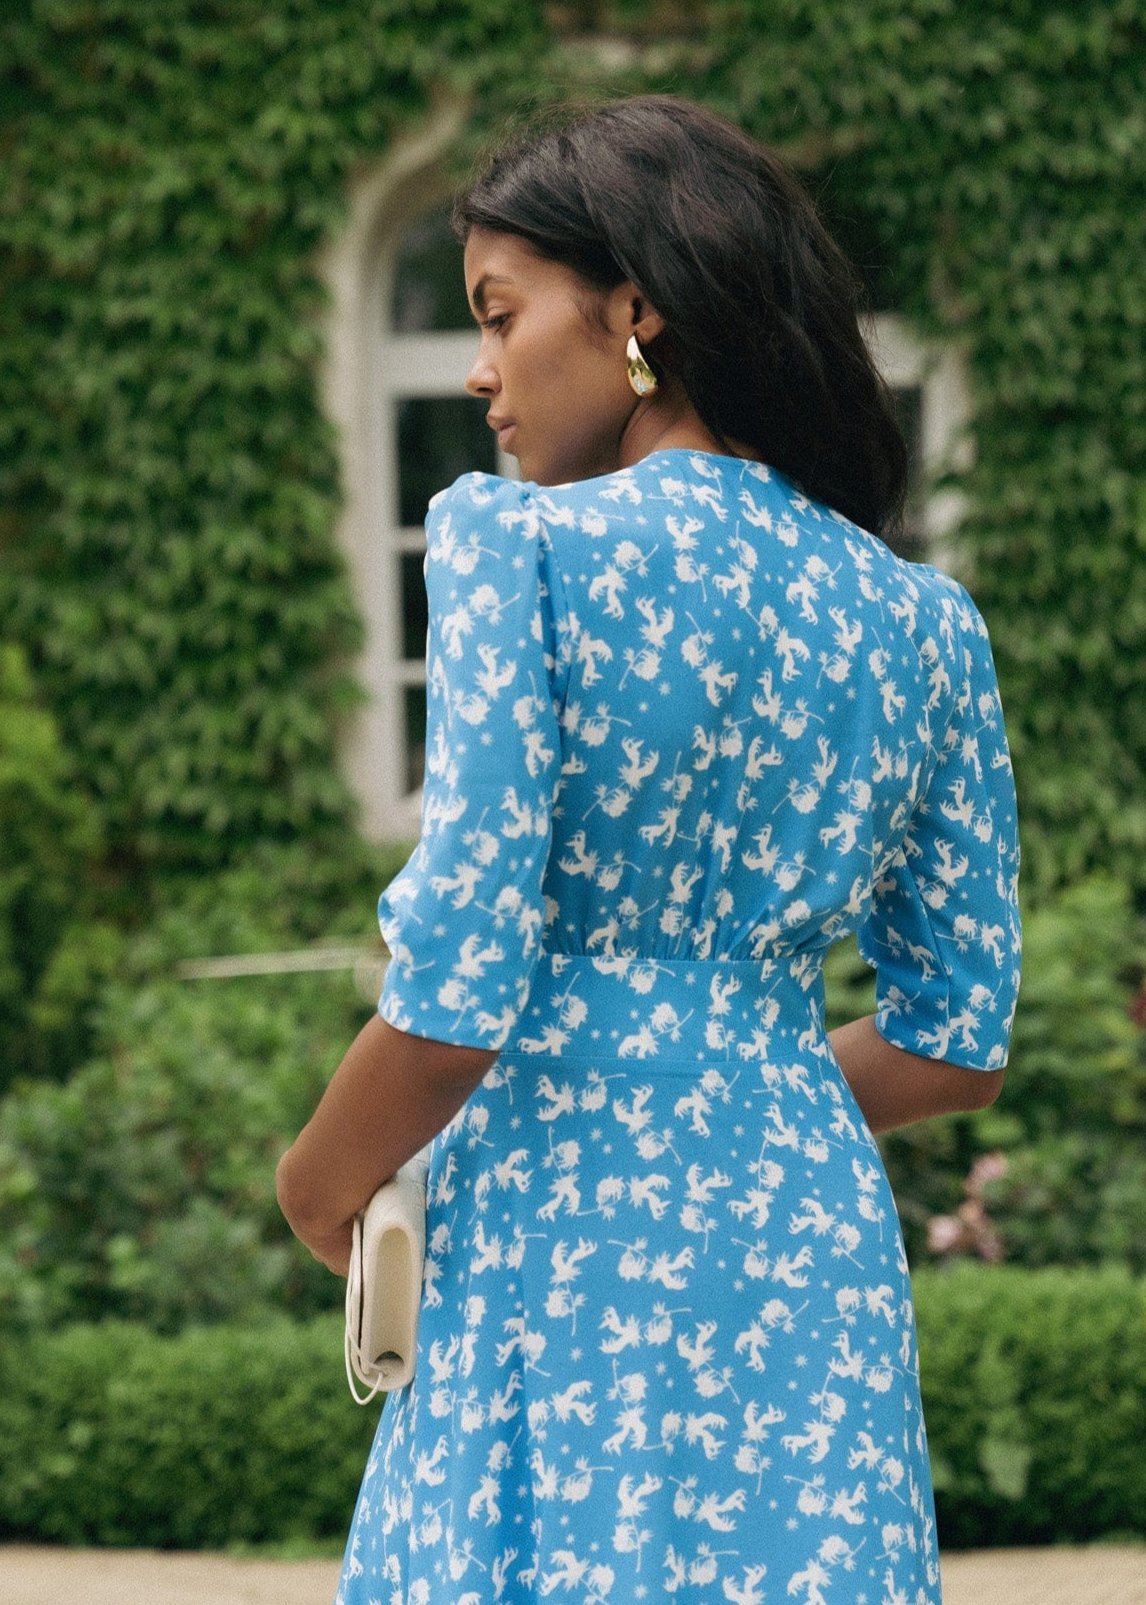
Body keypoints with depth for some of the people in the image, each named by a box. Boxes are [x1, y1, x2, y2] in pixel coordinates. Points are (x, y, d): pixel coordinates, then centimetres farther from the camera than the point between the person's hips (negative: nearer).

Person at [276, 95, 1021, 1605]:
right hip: (819, 1239, 6)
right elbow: (956, 1044, 12)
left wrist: (321, 1184, 4)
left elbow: (454, 998, -14)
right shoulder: (924, 623, 9)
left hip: (564, 1231, -5)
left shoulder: (520, 542, -8)